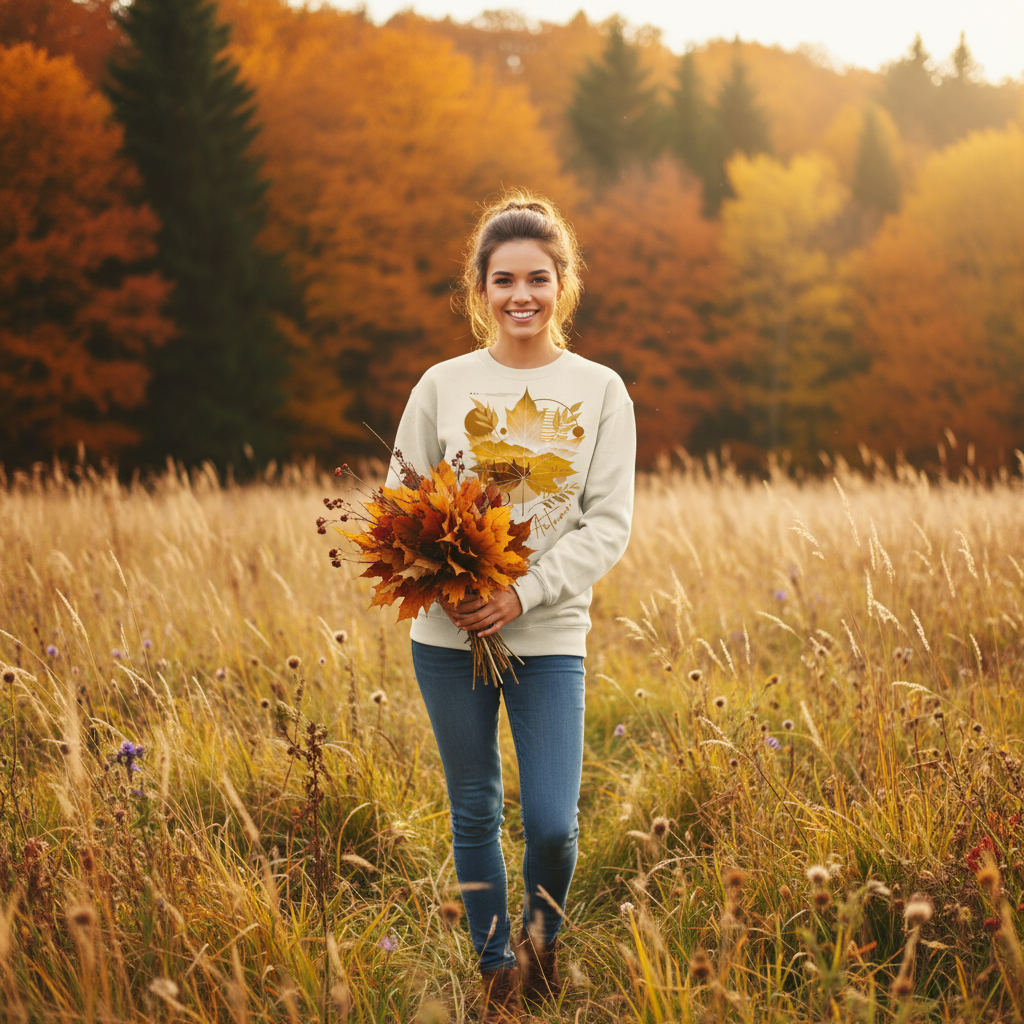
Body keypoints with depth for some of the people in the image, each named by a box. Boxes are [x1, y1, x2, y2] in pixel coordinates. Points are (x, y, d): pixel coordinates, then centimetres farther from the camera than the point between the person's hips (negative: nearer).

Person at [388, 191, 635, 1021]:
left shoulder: (600, 392, 1)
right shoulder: (443, 386, 2)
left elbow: (609, 523, -3)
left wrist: (524, 594, -15)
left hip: (550, 636, -1)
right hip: (450, 634, 1)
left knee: (552, 822, -6)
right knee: (475, 812, 10)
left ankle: (543, 939, 26)